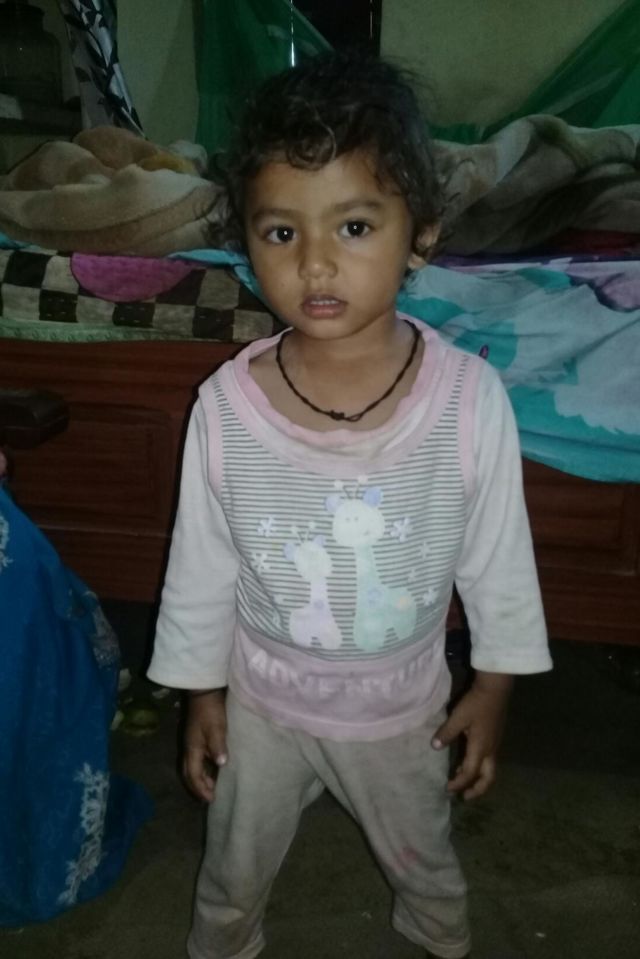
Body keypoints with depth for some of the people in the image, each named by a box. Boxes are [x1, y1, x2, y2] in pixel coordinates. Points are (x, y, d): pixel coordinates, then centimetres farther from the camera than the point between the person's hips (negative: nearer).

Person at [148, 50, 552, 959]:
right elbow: (201, 568, -9)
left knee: (422, 858, 31)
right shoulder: (225, 406, -24)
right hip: (263, 699, 0)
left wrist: (493, 688, -1)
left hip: (403, 703, 1)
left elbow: (499, 560, -11)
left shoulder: (470, 397, -26)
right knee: (236, 865, 28)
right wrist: (202, 692, 1)